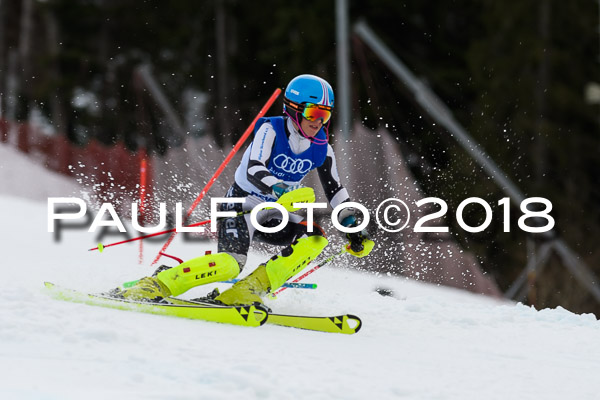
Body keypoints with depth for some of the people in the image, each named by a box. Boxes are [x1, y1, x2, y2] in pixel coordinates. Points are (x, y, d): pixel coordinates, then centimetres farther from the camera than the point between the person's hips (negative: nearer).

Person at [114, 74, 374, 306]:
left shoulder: (321, 148, 0)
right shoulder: (270, 130, -15)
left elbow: (336, 190, 10)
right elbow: (253, 170, -30)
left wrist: (354, 229, 0)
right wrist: (280, 190, -48)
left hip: (275, 216, 6)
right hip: (243, 204, -6)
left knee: (316, 238, -22)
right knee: (231, 264, -31)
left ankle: (247, 291, -20)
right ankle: (157, 284, -19)